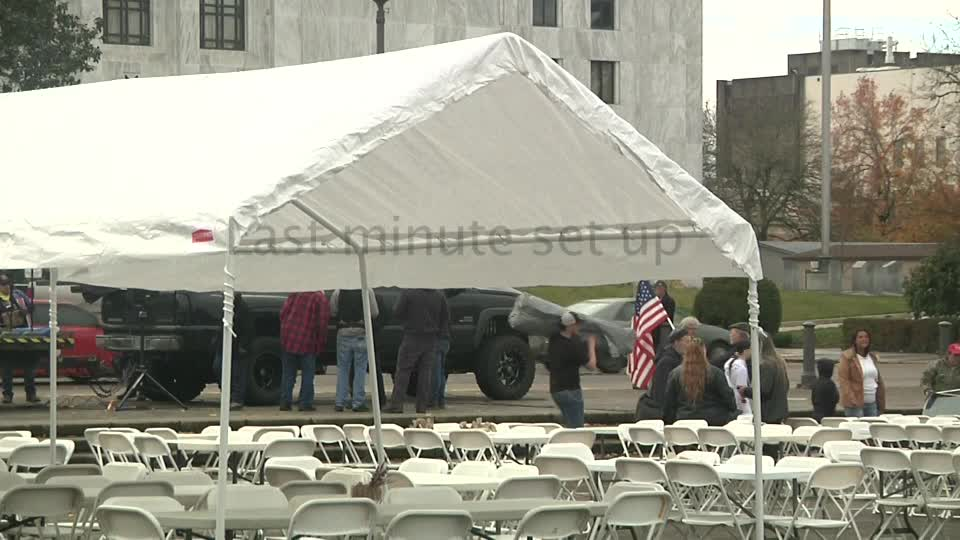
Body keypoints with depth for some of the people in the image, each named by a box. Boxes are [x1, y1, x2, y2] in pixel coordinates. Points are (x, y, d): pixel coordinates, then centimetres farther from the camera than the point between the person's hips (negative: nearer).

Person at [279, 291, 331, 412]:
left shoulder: (295, 294, 9)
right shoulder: (322, 300, -3)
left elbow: (283, 313, 7)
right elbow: (322, 323, -7)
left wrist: (284, 333, 15)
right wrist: (321, 343, 2)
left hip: (288, 339, 4)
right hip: (307, 343, -4)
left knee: (288, 373, 11)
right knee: (308, 374, 6)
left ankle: (285, 402, 10)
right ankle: (305, 403, 3)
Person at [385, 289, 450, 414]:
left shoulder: (409, 293, -12)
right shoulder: (440, 296, 2)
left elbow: (398, 313, -7)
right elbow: (446, 318, 10)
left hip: (412, 338, -4)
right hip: (431, 340, 4)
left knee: (403, 371, 0)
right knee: (425, 373, 7)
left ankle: (396, 404, -7)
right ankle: (422, 406, 5)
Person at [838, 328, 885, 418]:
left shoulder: (873, 357, 15)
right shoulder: (848, 357, -5)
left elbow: (878, 380, 19)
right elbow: (843, 379, -11)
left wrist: (880, 402, 13)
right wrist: (851, 399, -20)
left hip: (872, 403, 6)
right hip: (856, 403, -6)